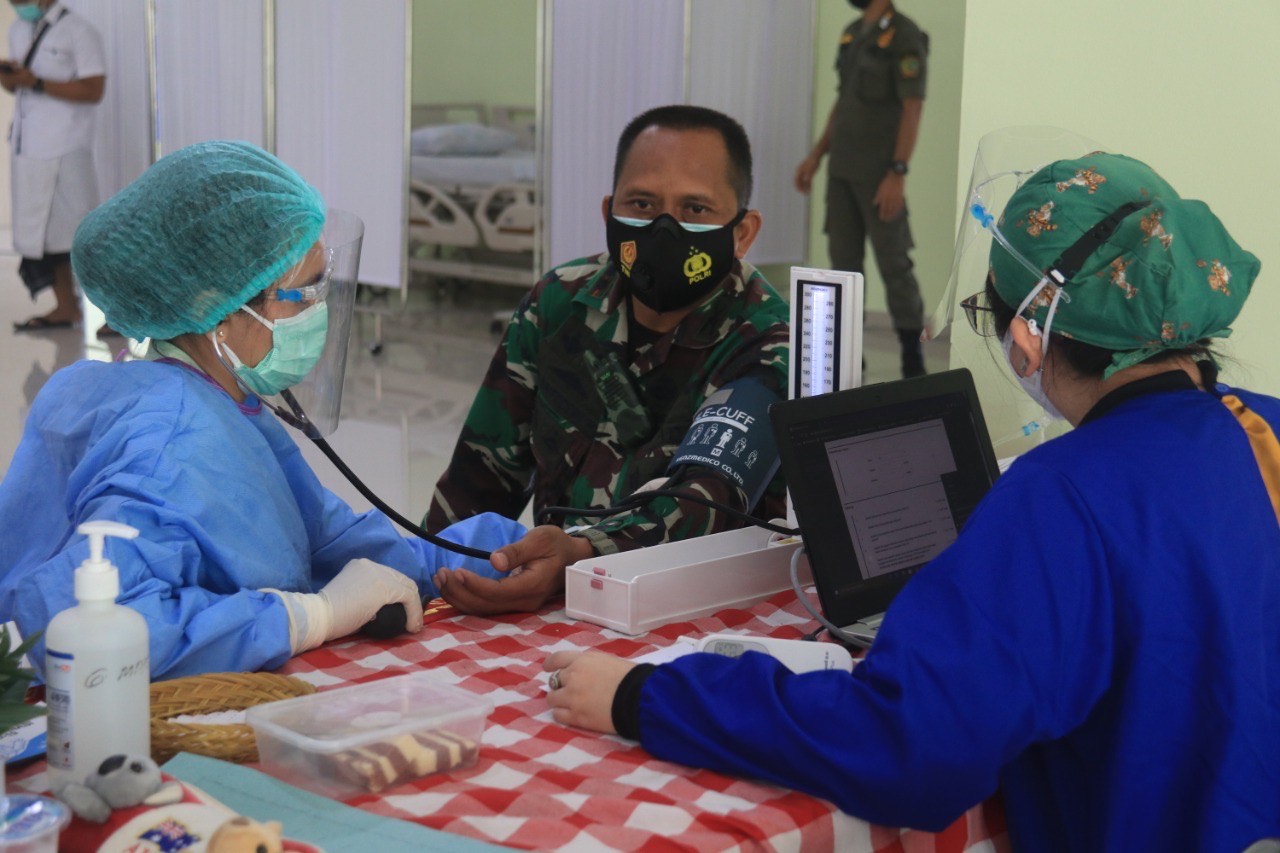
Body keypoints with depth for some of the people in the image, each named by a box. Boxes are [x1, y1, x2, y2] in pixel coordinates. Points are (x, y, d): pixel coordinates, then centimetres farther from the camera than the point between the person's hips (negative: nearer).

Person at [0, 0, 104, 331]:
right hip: (27, 148, 7)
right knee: (43, 231, 9)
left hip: (64, 151, -7)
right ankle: (65, 307, 18)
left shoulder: (78, 32, -9)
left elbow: (93, 90, -16)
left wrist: (36, 83, -21)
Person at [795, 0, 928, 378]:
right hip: (842, 168, 8)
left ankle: (913, 360, 4)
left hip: (880, 171, -8)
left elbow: (912, 109, -18)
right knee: (844, 259, 7)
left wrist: (897, 174, -24)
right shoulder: (852, 33, 13)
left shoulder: (905, 35, -14)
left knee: (893, 263, -4)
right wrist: (815, 156, 13)